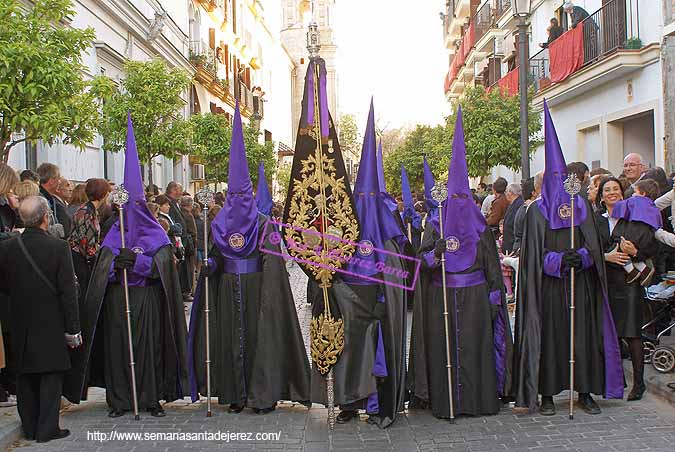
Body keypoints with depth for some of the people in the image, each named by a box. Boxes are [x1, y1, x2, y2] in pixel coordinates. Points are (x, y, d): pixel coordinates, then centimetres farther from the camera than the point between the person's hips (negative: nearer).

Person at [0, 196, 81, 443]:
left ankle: (30, 428, 24)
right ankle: (47, 429, 11)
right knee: (51, 376, 7)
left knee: (25, 376, 15)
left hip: (21, 323, 4)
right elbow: (68, 292, -14)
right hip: (51, 325, -4)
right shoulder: (58, 247, -16)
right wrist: (72, 329, -8)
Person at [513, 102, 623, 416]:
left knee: (583, 333, 3)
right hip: (548, 286, -2)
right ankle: (547, 394, 8)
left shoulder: (582, 206, 11)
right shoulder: (537, 210, 3)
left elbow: (594, 244, 5)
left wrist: (581, 256, -16)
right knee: (549, 335, -1)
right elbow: (535, 253, -4)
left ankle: (586, 392, 14)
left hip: (580, 284, 3)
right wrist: (560, 260, -19)